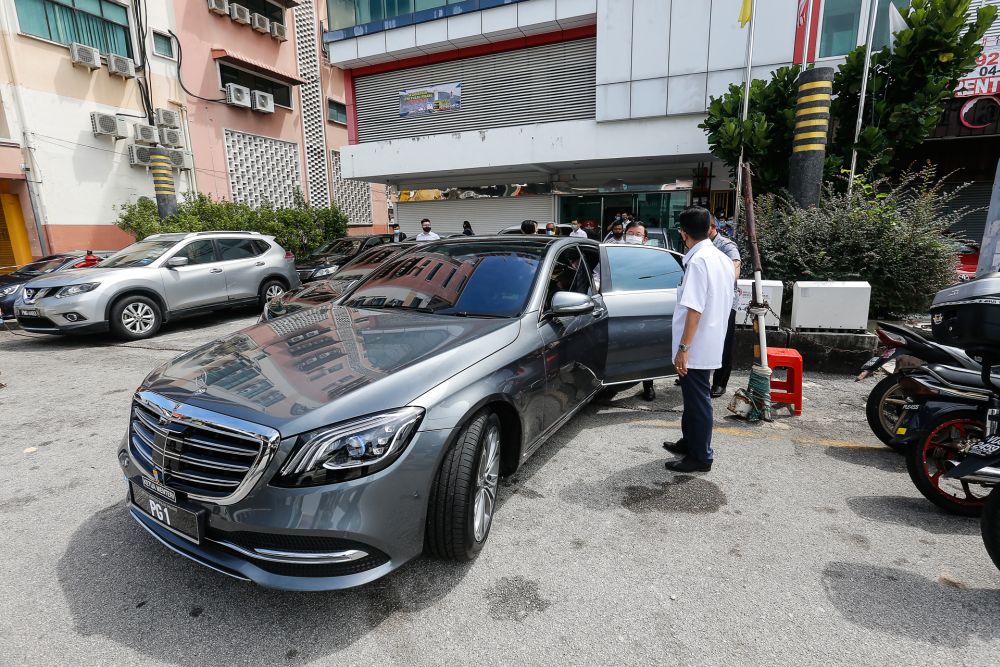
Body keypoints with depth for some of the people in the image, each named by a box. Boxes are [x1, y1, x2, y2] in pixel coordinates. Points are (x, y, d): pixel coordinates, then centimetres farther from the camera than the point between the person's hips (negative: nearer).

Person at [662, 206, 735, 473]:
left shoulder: (698, 261, -20)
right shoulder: (723, 259, 8)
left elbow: (694, 310, -24)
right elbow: (724, 304, 14)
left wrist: (683, 348, -21)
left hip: (696, 347, -9)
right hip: (712, 343, 9)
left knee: (698, 400, 3)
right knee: (694, 397, 21)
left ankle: (701, 457, 16)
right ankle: (690, 441, 37)